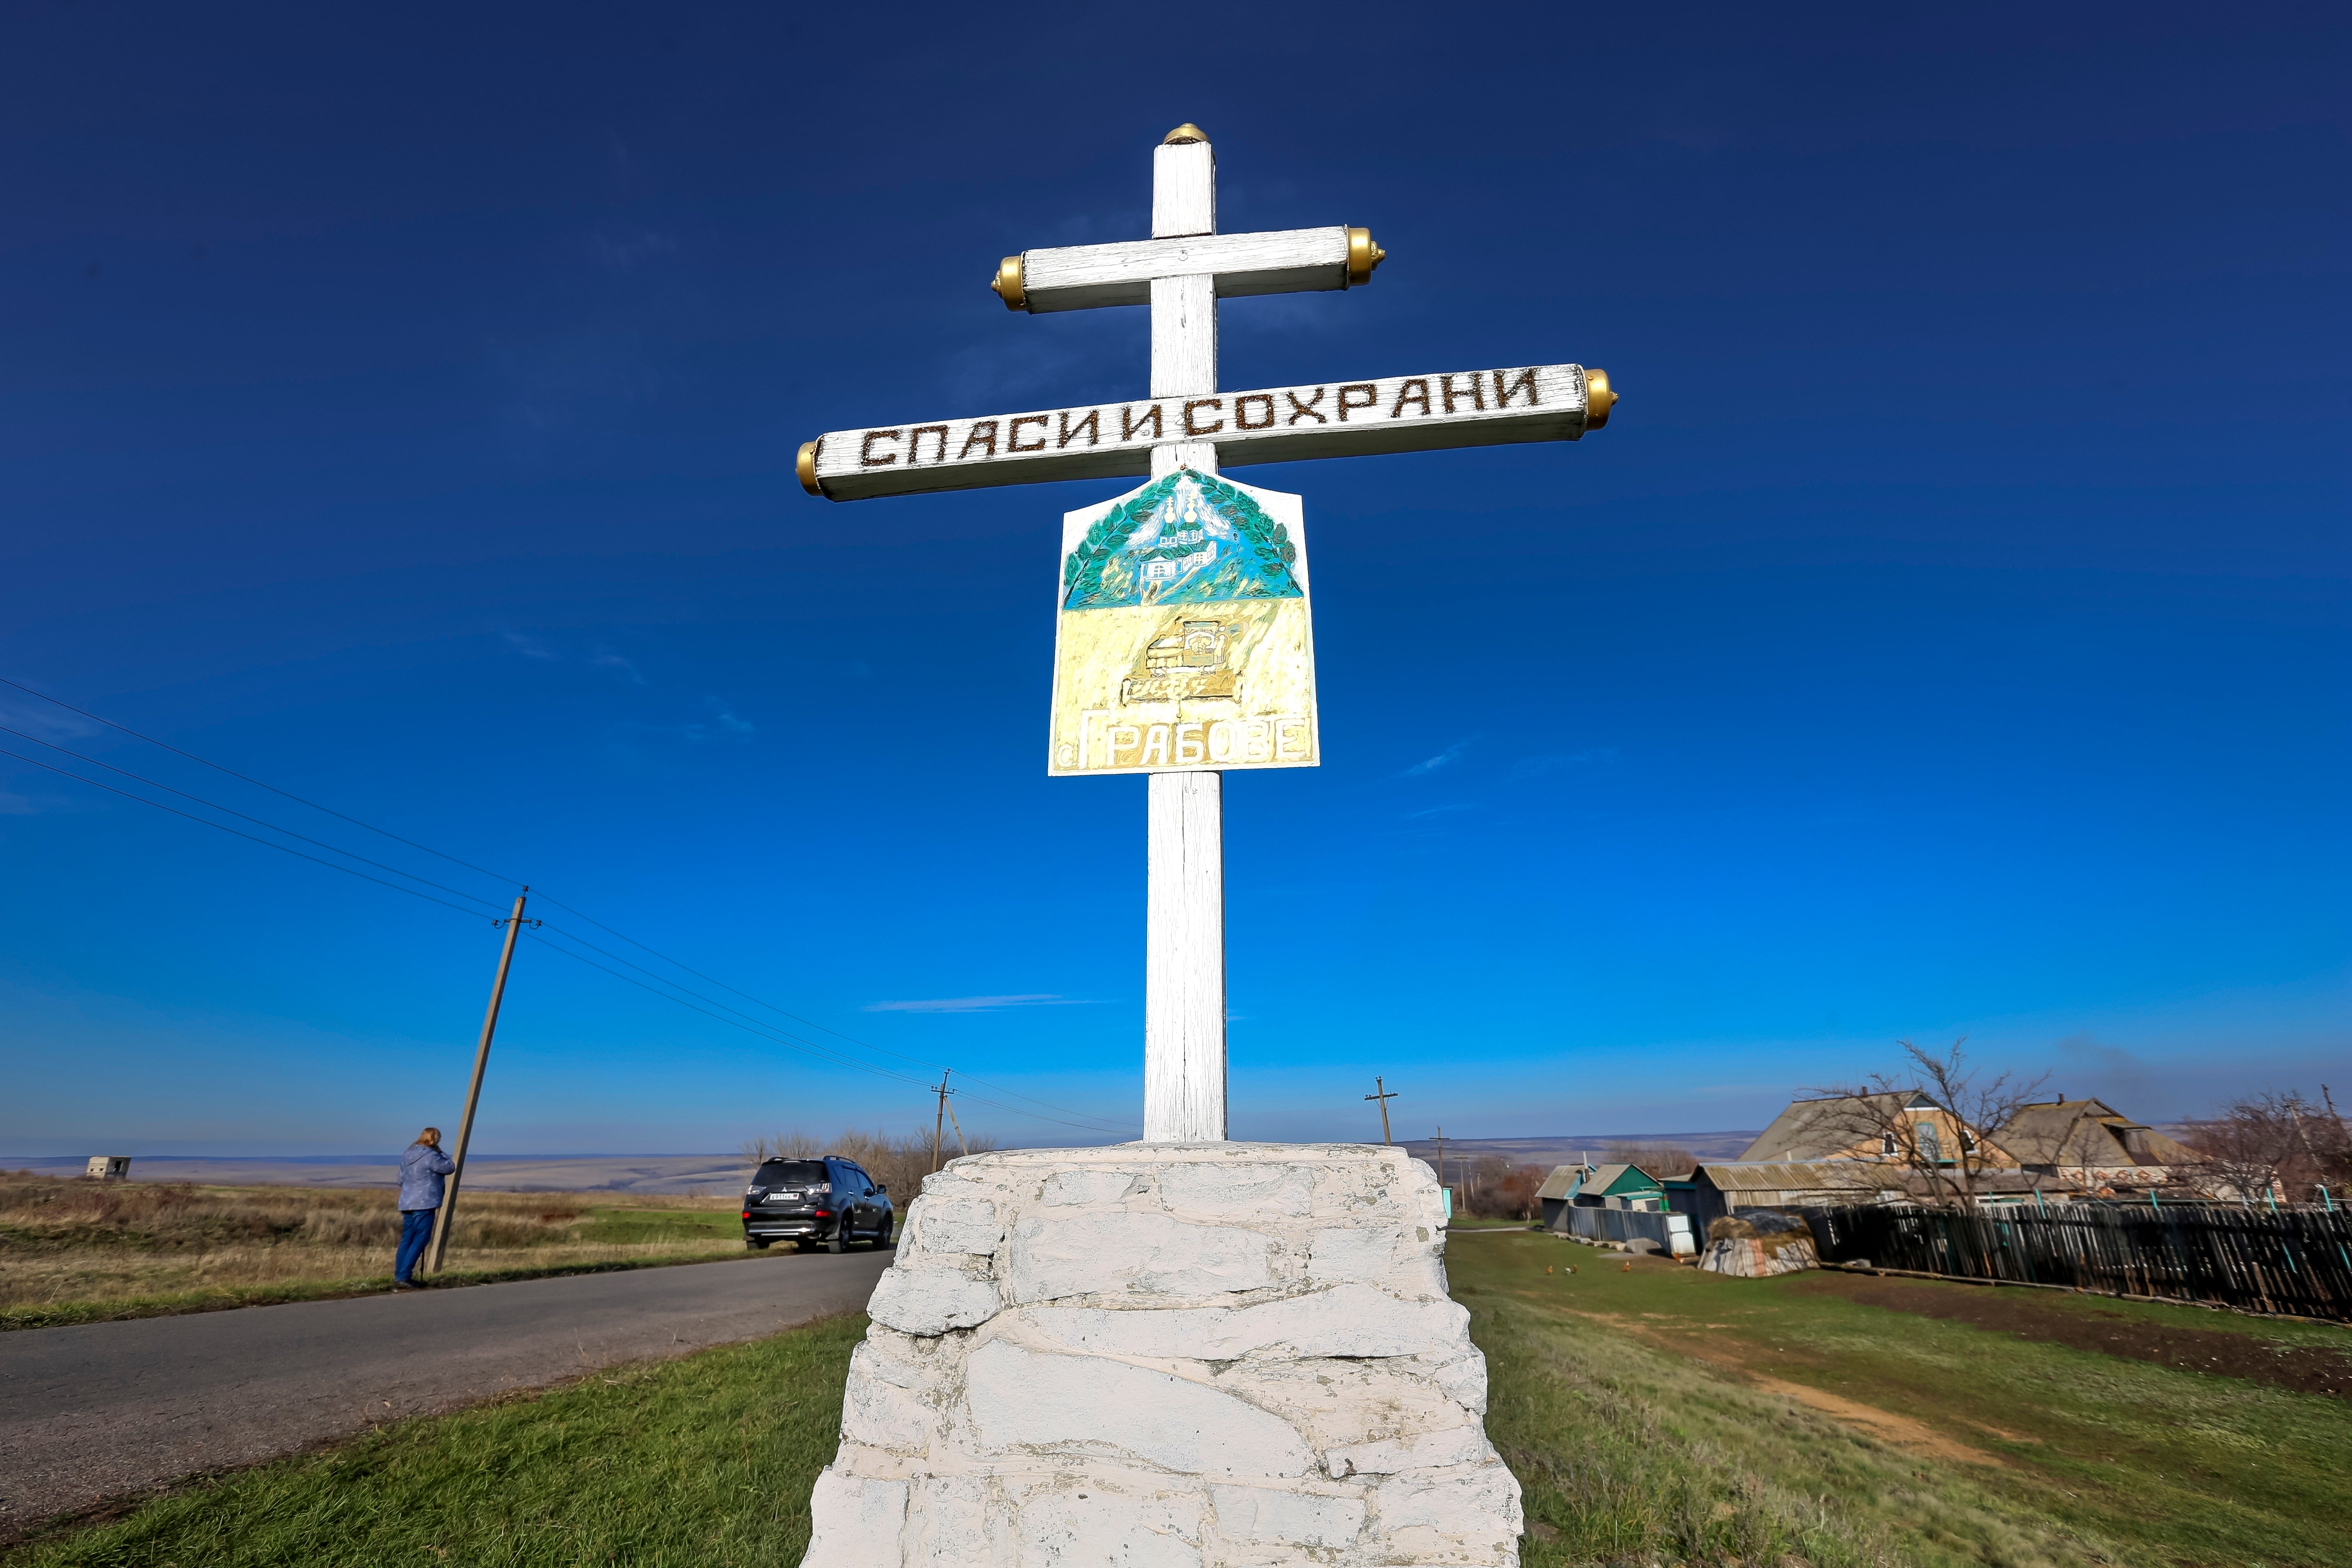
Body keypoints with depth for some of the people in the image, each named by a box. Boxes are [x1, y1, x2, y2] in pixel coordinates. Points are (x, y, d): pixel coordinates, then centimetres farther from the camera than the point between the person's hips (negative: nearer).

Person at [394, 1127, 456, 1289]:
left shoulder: (407, 1155, 12)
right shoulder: (430, 1156, -15)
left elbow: (401, 1180, 20)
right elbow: (450, 1167, -5)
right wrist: (441, 1153, 4)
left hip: (407, 1204, 9)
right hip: (424, 1205, -9)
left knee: (406, 1241, 13)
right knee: (420, 1241, -4)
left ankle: (399, 1277, 14)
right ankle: (403, 1277, -9)